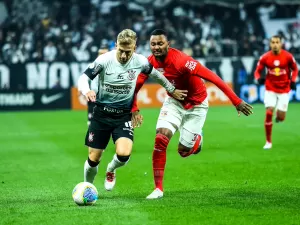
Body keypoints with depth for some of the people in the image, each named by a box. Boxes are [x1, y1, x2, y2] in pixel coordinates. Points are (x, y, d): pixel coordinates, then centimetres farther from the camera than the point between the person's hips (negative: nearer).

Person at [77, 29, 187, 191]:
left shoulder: (140, 61, -9)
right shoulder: (104, 60, -16)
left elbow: (156, 74, 12)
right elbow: (83, 78, -16)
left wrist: (171, 90, 23)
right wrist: (86, 91, -38)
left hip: (124, 115, 1)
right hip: (102, 113, -1)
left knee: (123, 154, -22)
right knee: (94, 158, 2)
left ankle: (111, 170, 16)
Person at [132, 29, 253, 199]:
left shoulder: (180, 61, -34)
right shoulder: (150, 63, -16)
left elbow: (213, 78, -35)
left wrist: (237, 101, -37)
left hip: (196, 105, -4)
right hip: (174, 102, 4)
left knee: (183, 151, 1)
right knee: (160, 139, -17)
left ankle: (198, 139, 39)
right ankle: (158, 189, -7)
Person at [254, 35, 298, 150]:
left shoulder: (288, 56, -9)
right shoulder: (265, 57, -8)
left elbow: (295, 69, 7)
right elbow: (257, 71, 1)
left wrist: (293, 81, -8)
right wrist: (258, 78, -21)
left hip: (284, 90, 0)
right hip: (270, 90, 0)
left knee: (280, 118, -3)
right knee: (268, 113, -13)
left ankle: (279, 115, 39)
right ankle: (268, 142, -1)